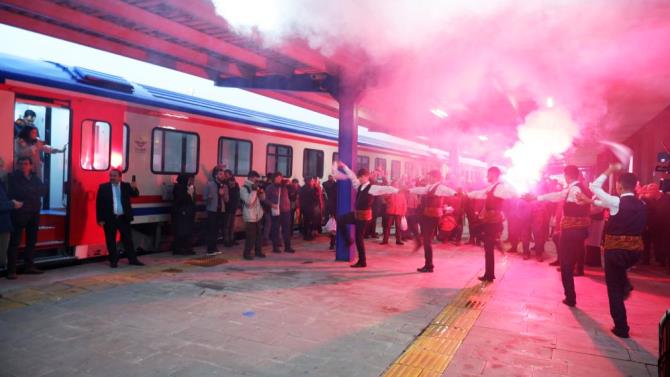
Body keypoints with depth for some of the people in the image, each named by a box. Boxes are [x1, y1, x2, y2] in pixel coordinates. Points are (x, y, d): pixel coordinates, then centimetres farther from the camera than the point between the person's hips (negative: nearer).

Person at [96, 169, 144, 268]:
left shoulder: (126, 186, 4)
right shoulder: (103, 187, 0)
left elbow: (135, 194, -6)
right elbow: (99, 203, -2)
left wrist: (134, 188, -30)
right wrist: (100, 219, -7)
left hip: (123, 218, 1)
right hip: (109, 218, -1)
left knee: (128, 239, 7)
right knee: (111, 240, 5)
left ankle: (132, 259, 14)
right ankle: (113, 261, 15)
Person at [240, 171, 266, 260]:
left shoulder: (255, 187, 13)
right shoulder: (244, 188, -11)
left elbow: (262, 198, 15)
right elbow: (249, 201, -23)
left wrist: (261, 191, -4)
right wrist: (254, 191, -21)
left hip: (258, 215, 8)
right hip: (250, 217, -8)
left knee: (259, 234, 12)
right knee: (250, 236, -5)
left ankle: (258, 251, 25)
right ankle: (247, 253, 7)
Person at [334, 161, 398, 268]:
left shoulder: (372, 188, -13)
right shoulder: (359, 186, 9)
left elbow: (386, 189, -22)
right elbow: (352, 176, 19)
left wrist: (398, 190, -33)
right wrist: (344, 166, 22)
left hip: (364, 215, -8)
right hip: (357, 213, 8)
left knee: (359, 238, -1)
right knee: (340, 219, 5)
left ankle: (362, 262, 12)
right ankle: (348, 240, 17)